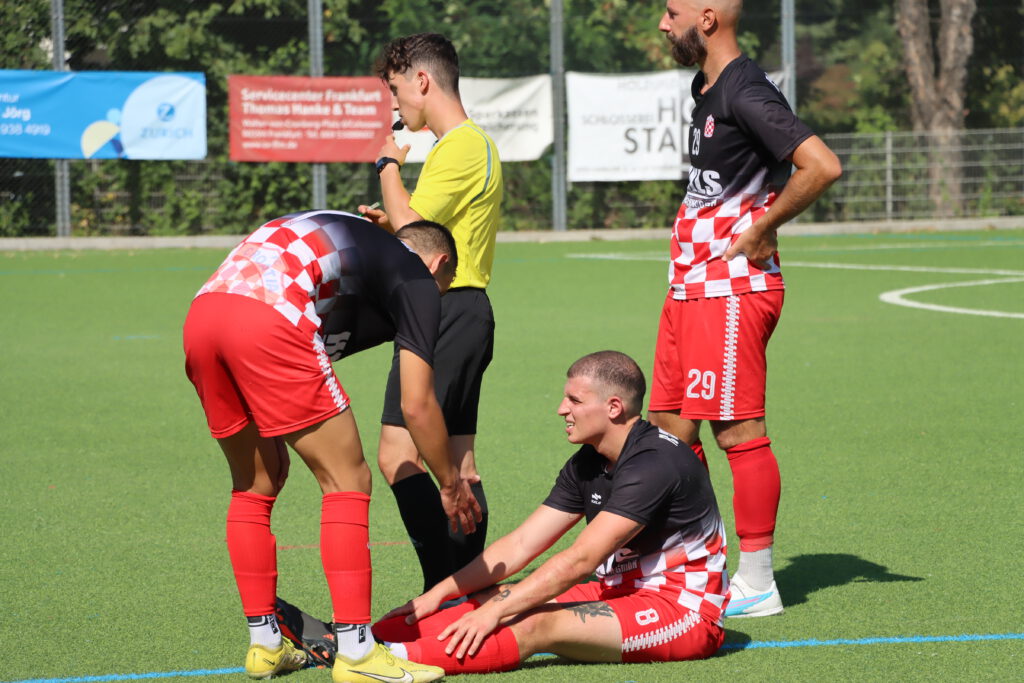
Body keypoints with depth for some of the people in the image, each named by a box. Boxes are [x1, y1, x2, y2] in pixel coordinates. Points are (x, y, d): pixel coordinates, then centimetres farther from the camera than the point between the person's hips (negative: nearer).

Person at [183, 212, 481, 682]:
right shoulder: (418, 277, 15)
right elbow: (416, 405, 9)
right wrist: (451, 484, 23)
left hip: (200, 314, 8)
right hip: (269, 324, -8)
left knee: (257, 483, 23)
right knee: (347, 482, 4)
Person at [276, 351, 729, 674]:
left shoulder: (655, 462, -20)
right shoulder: (588, 465, 10)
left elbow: (579, 561, -25)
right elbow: (521, 544, 7)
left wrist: (495, 612, -26)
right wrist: (439, 594, -2)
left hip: (683, 610, -8)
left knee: (538, 625, -28)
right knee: (500, 598, -9)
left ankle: (390, 657, -42)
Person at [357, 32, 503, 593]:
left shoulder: (460, 147, -13)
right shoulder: (475, 143, 20)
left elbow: (411, 229, -17)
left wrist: (389, 167, -4)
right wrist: (393, 223, 12)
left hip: (445, 310, -11)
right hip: (466, 309, 11)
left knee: (399, 456, -15)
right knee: (458, 466, 10)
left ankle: (444, 591, -20)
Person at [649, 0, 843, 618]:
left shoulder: (745, 93, -16)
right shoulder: (708, 87, 15)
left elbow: (823, 167, -26)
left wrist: (762, 228, -16)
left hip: (732, 291, -10)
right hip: (691, 286, 10)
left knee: (739, 433, -6)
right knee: (671, 429, 12)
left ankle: (757, 585, 0)